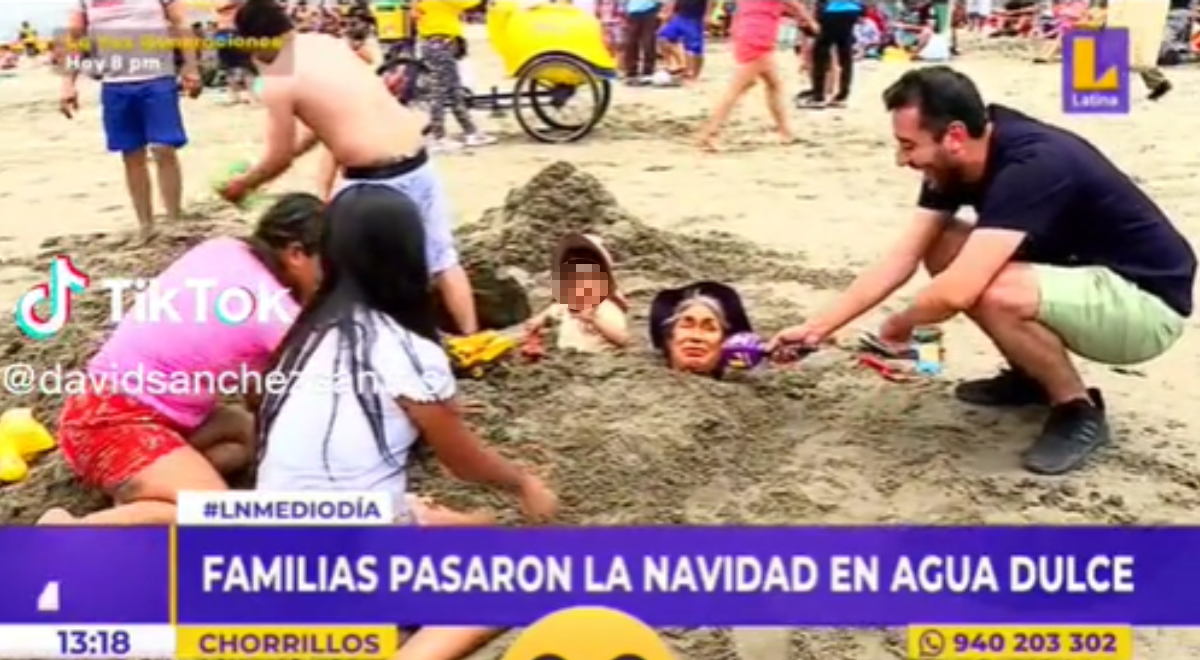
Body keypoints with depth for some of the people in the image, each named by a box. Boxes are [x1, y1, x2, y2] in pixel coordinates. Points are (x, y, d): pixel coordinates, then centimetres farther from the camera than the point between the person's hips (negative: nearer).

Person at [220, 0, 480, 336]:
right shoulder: (329, 43, 15)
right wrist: (294, 146, 36)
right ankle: (470, 337, 27)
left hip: (371, 181, -7)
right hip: (417, 162, 7)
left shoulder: (277, 81, -6)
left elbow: (281, 159, 1)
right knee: (442, 258, 19)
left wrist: (244, 183, 20)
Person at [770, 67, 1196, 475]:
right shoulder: (954, 161, -6)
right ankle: (1031, 376, 14)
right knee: (942, 248, -1)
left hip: (1147, 301, -9)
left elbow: (956, 293, -37)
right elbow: (902, 258, -1)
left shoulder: (1032, 166, -32)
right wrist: (818, 328, -4)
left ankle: (1079, 411, -6)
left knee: (997, 295, -34)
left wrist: (901, 324, -15)